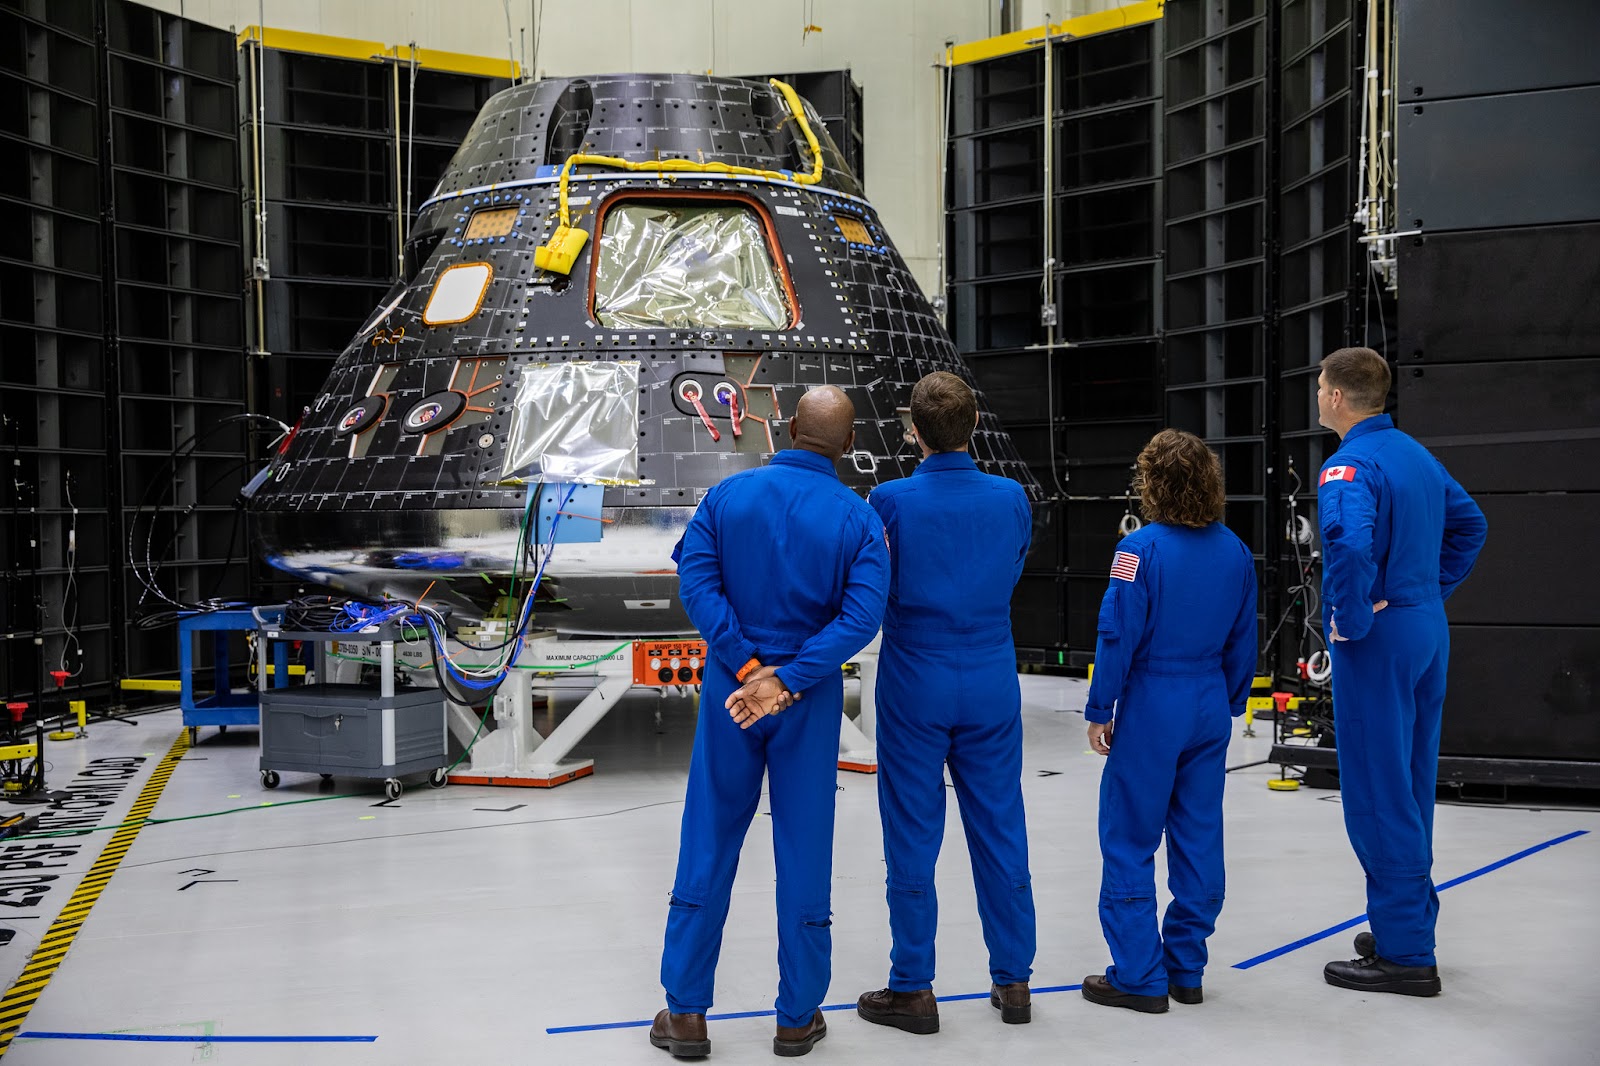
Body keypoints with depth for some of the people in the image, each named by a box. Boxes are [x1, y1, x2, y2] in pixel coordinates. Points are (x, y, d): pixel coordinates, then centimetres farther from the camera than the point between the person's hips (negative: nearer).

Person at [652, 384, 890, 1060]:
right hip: (811, 701, -1)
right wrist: (786, 680, -18)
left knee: (708, 846, 9)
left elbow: (696, 581, -13)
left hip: (730, 687, 1)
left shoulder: (728, 494, -3)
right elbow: (862, 616, -16)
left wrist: (748, 667, -14)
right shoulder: (858, 519, -6)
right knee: (804, 852, 9)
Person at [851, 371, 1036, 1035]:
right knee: (1000, 831, 12)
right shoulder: (1012, 499, -4)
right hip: (992, 686, 3)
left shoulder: (891, 502, -13)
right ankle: (1012, 981, 20)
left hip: (915, 687, -3)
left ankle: (913, 991, 13)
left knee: (913, 841, 5)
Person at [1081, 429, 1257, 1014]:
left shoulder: (1141, 549, -15)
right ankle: (1186, 970, 21)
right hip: (1210, 710, 6)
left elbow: (1119, 637, -14)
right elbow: (1243, 639, 9)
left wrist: (1099, 711, -6)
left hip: (1151, 708, -6)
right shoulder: (1235, 551, 3)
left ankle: (1140, 977, 9)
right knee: (1198, 839, 13)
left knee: (1129, 843, 4)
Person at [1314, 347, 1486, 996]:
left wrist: (1350, 622, -21)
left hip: (1376, 644, -9)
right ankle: (1408, 929, 28)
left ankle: (1404, 955, 3)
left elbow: (1350, 544, -35)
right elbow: (1470, 525, 25)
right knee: (1410, 787, 17)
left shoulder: (1349, 466, -17)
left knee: (1378, 795, -2)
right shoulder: (1417, 455, 12)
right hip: (1428, 631, 9)